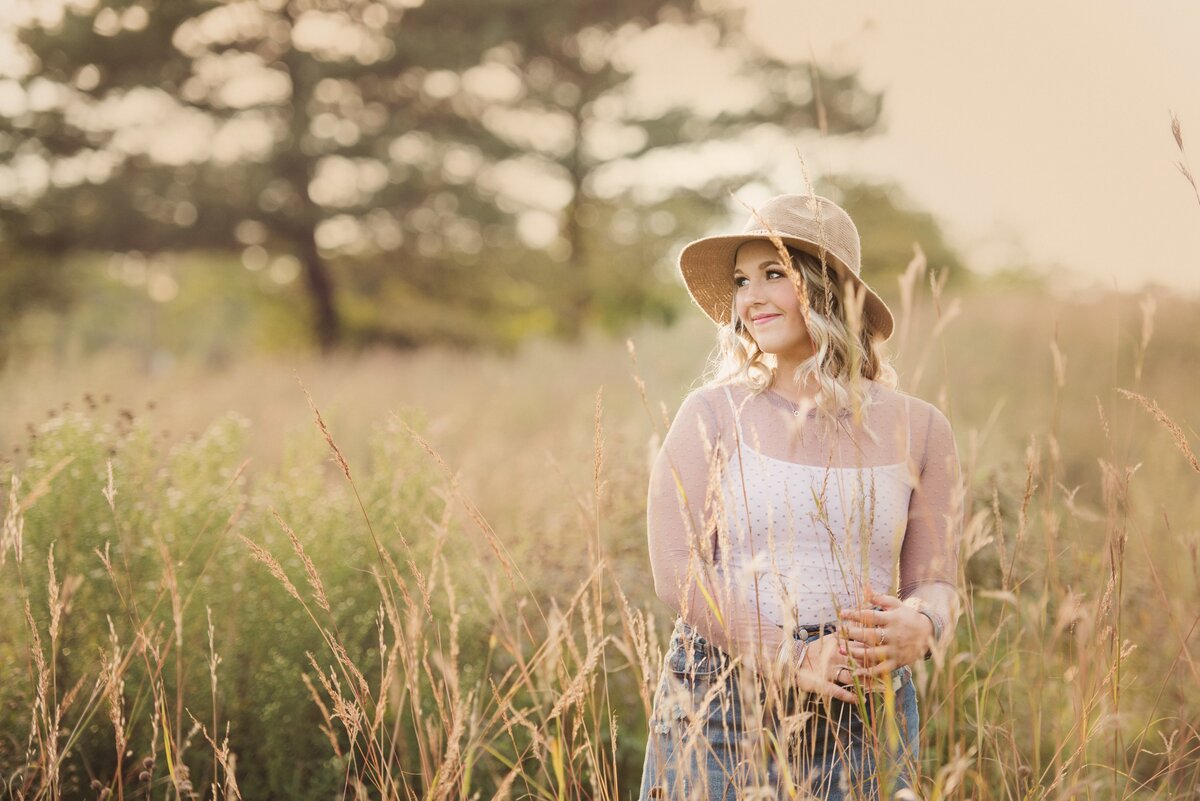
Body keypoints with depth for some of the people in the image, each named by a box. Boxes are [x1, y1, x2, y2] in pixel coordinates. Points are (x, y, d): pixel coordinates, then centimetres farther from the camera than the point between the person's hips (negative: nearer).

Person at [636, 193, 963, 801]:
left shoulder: (917, 429, 5)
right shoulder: (712, 415, 0)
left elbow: (936, 581, 6)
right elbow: (677, 569, -6)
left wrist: (916, 628, -17)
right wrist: (794, 659, -16)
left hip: (864, 719, 1)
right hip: (719, 705, -1)